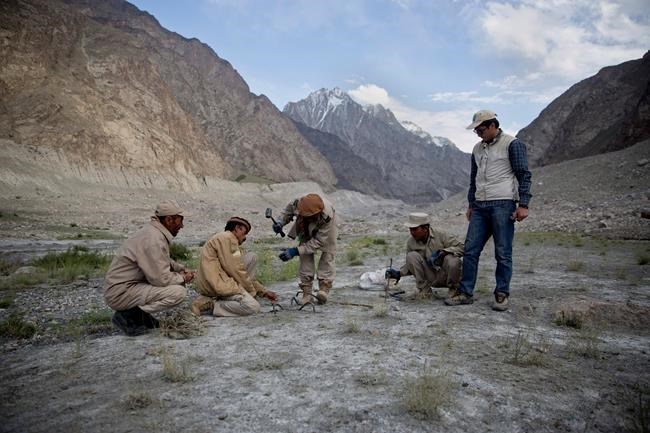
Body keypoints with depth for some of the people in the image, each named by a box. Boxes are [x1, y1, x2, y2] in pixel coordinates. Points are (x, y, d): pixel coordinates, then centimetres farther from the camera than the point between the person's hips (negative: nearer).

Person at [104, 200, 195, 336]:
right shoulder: (153, 239, -24)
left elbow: (165, 262, 22)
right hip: (120, 293, -10)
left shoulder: (156, 232, 6)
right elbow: (161, 279, -24)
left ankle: (140, 311, 9)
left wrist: (182, 269, 5)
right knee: (179, 292, -22)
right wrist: (183, 278, -7)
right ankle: (128, 315, -9)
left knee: (178, 281, 8)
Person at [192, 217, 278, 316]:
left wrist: (264, 292, 19)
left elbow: (242, 272, 23)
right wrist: (252, 291, -3)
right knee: (254, 307, -19)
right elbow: (235, 270, -14)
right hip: (216, 284, -10)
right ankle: (212, 305, -11)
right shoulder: (227, 237, -7)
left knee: (252, 257, 10)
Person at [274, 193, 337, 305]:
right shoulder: (299, 203, -39)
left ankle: (324, 287, -10)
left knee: (327, 254, -15)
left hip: (324, 229, -2)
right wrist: (280, 222, -31)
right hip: (306, 228, 3)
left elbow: (317, 242, -40)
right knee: (305, 255, -8)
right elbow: (289, 209, -13)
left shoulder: (327, 217, -47)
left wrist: (296, 251, -46)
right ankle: (306, 292, -5)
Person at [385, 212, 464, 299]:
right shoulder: (411, 242, -3)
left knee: (453, 260, -33)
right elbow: (411, 265, 10)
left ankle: (453, 288, -2)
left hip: (445, 276, -2)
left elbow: (461, 247, -16)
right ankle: (424, 288, -5)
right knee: (411, 256, -18)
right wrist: (399, 273, -8)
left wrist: (442, 252, -28)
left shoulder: (440, 236, -12)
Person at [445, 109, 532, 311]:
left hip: (503, 205, -6)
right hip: (480, 206, 6)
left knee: (503, 253, 0)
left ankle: (502, 295, 11)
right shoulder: (478, 148, 17)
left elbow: (524, 175, -5)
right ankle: (465, 293, 9)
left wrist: (523, 204, -12)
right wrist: (471, 204, 20)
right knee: (470, 250, 2)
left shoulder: (512, 144, -2)